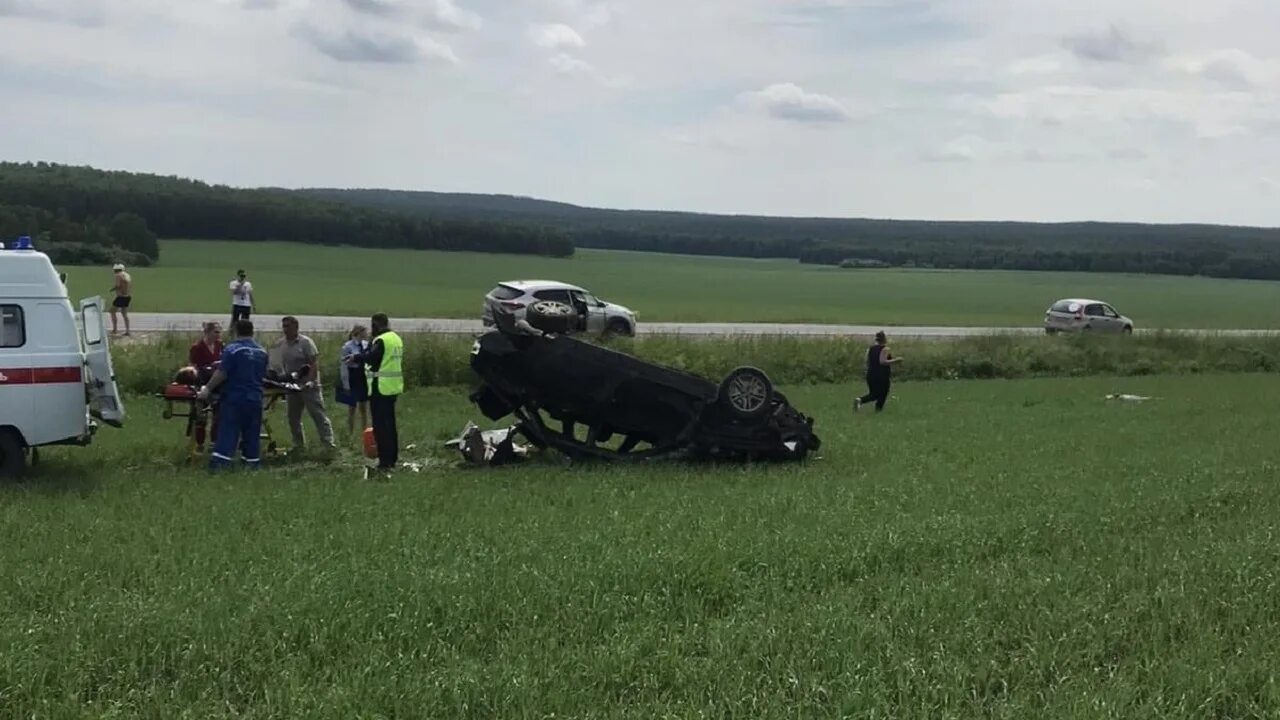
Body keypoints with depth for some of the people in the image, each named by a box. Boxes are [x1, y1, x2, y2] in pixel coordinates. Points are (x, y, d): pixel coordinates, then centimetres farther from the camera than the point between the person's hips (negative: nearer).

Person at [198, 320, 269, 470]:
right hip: (255, 400, 5)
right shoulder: (262, 352, 8)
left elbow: (221, 373, -15)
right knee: (252, 436, 12)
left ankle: (217, 466, -12)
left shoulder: (232, 350, -11)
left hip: (234, 398, -5)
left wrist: (208, 389, -7)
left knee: (227, 435, -5)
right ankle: (253, 467, 15)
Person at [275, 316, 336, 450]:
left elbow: (314, 363, -14)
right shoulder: (281, 344, 8)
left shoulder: (305, 342, -10)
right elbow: (281, 365, 14)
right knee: (293, 417, 12)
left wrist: (311, 380, -24)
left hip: (308, 385, -7)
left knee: (318, 415, -9)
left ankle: (329, 443, -11)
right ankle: (299, 445, 23)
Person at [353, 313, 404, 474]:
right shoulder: (397, 339, 15)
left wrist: (356, 357, -18)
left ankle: (385, 462, -7)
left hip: (381, 388, -9)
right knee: (390, 424, 17)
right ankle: (393, 459, 22)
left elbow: (371, 357, -29)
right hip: (394, 387, 9)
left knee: (381, 426, -6)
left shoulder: (381, 341, -15)